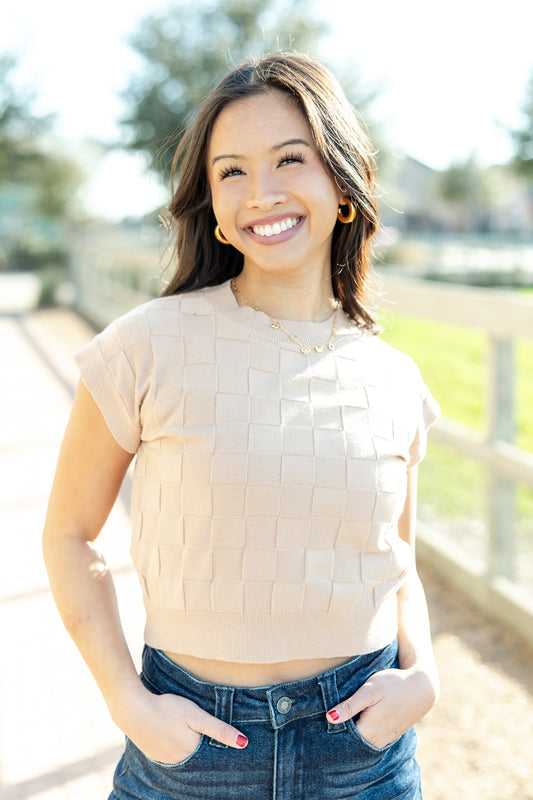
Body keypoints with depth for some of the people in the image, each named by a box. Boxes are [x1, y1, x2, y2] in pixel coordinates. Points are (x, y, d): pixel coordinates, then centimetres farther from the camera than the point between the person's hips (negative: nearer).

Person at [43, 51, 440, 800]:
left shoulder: (393, 380, -3)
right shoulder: (148, 347, -13)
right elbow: (69, 535, -3)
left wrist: (422, 674, -6)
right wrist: (129, 702, -10)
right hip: (194, 738, -2)